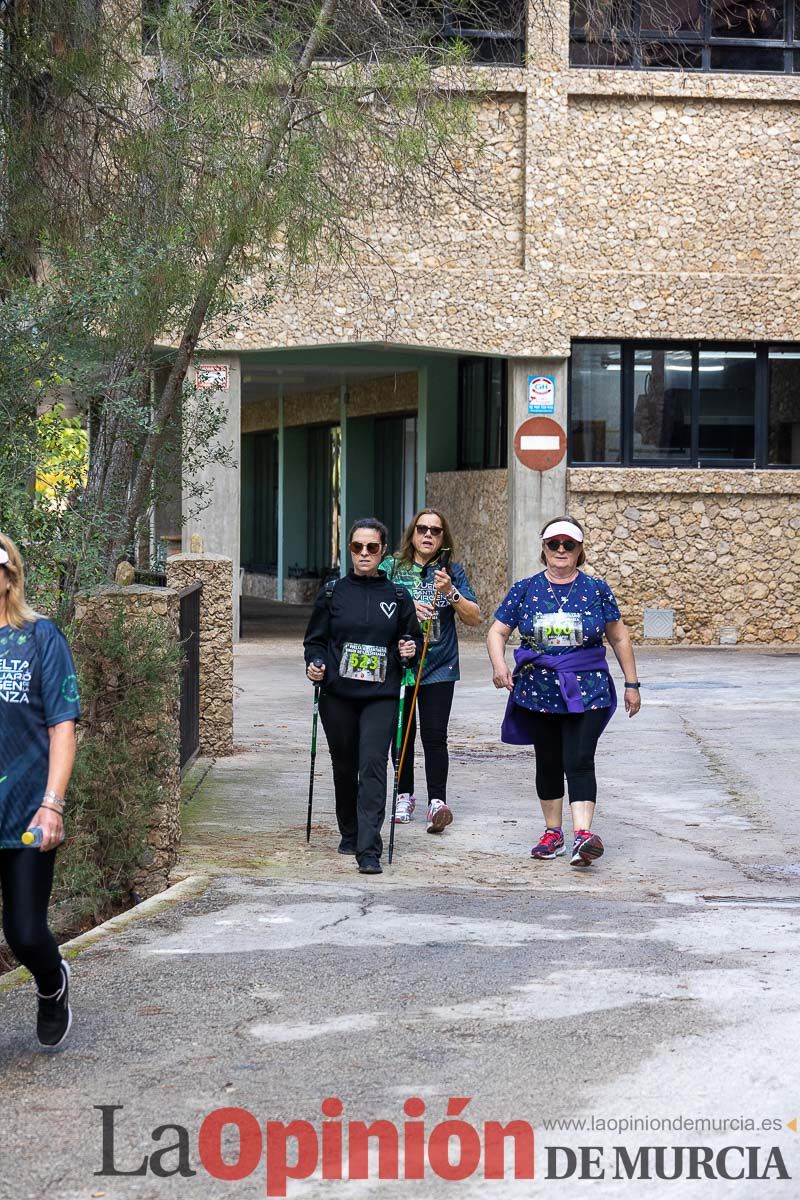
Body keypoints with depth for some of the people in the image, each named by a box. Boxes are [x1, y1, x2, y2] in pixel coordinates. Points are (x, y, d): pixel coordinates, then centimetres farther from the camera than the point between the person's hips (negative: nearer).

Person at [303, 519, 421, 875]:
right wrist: (315, 664, -9)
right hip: (338, 695, 2)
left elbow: (414, 638, 17)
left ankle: (369, 849, -18)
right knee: (344, 766, 11)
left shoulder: (397, 597, 7)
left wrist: (410, 650, -5)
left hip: (381, 697, -1)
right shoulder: (333, 594, 7)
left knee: (373, 765, -14)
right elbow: (314, 640, 11)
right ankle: (349, 835, 32)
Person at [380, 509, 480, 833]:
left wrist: (451, 592, -14)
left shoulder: (453, 572, 7)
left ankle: (437, 801, -9)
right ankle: (405, 796, 20)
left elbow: (474, 618, 1)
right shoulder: (391, 567, 5)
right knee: (402, 733, 6)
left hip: (439, 667, -1)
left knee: (434, 734, -9)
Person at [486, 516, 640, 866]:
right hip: (538, 691, 2)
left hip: (587, 691, -2)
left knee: (579, 762, -13)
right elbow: (497, 632, 5)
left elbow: (619, 638, 8)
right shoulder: (525, 589, 4)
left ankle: (582, 834, -21)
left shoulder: (596, 589, 2)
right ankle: (553, 832, 21)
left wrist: (631, 683, 7)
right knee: (548, 763, 10)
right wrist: (499, 665, -15)